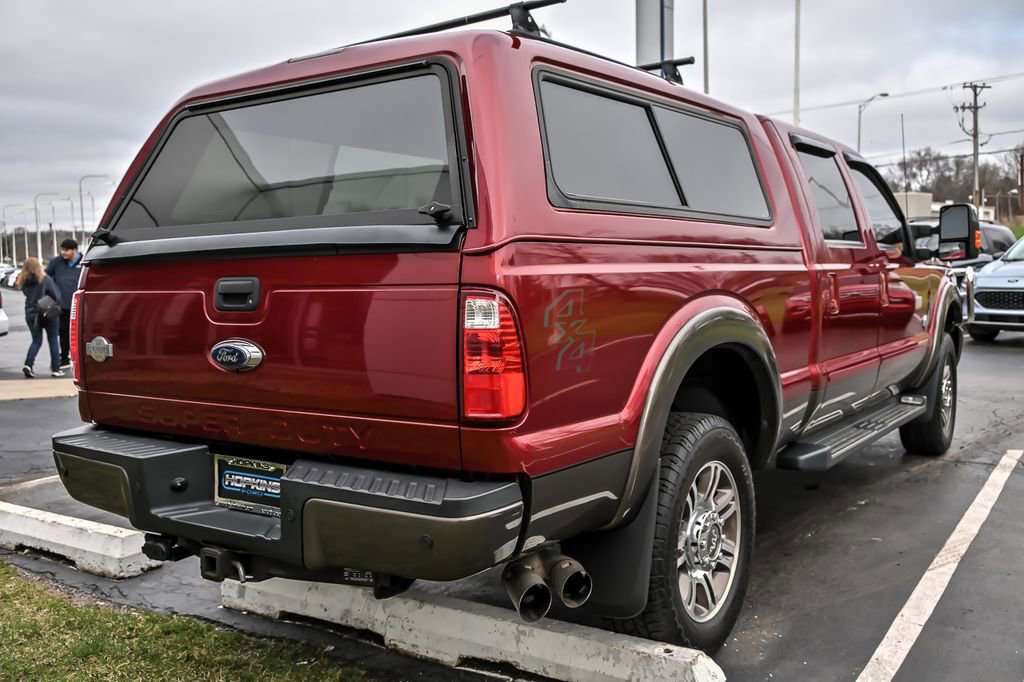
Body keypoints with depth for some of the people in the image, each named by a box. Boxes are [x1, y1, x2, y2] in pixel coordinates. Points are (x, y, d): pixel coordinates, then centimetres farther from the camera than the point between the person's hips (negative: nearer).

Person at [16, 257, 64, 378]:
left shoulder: (23, 282, -1)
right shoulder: (45, 280, -15)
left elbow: (27, 294, 7)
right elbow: (56, 296, -11)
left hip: (30, 314, 4)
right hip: (48, 313, -4)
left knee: (36, 341, 15)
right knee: (53, 341, 8)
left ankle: (28, 364, -5)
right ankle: (55, 369, 9)